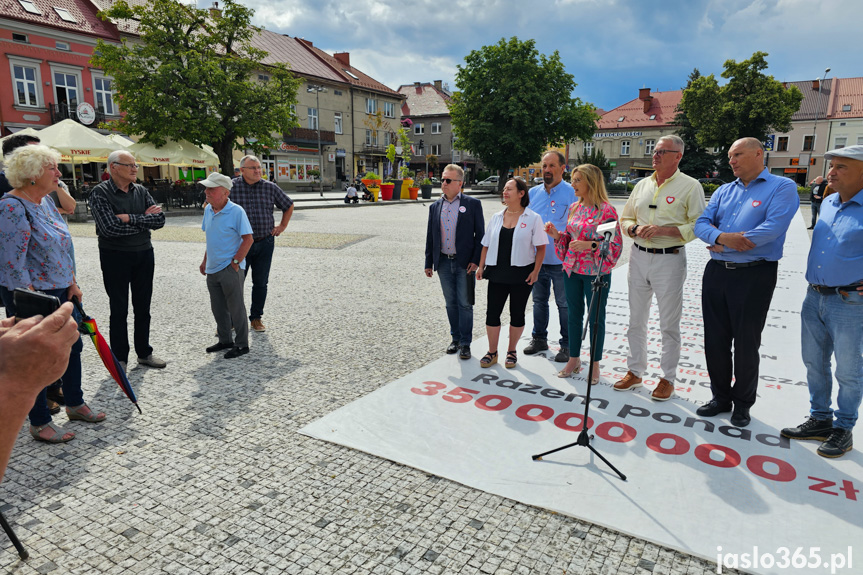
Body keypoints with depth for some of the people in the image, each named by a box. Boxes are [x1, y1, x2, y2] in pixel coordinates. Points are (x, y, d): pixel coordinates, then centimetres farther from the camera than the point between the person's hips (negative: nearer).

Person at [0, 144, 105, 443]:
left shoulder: (46, 201, 9)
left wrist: (72, 283, 14)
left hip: (59, 291, 9)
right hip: (31, 295, -9)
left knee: (72, 345, 17)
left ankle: (74, 404, 36)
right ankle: (39, 424, 20)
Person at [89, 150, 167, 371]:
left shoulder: (141, 191, 5)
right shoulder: (100, 193, -10)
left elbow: (159, 219, -5)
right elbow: (110, 228, -22)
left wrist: (131, 218, -18)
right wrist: (144, 220, -12)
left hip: (144, 254, 5)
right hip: (115, 256, -5)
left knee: (143, 307, 12)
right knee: (119, 309, 4)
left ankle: (144, 353, 25)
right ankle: (119, 359, 15)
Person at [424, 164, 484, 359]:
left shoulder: (473, 204, -3)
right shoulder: (435, 207, 9)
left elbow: (480, 235, -3)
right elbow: (430, 237, 12)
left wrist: (476, 260, -11)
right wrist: (428, 263, 9)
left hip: (464, 263, -4)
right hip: (444, 262, 4)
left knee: (465, 303, 1)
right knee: (451, 303, 12)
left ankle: (465, 343, 12)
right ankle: (455, 338, 26)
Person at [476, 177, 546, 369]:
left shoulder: (533, 218, -3)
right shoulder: (496, 217, 10)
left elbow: (541, 247, -4)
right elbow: (487, 245, 13)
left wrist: (535, 271, -11)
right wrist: (481, 266, 6)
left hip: (521, 274, -3)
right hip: (497, 272, 4)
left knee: (517, 314, 8)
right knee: (492, 312, 2)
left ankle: (512, 351, 24)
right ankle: (492, 352, 17)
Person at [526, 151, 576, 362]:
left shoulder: (573, 194, -7)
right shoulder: (533, 193, 9)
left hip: (561, 261, -5)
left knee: (564, 304, 5)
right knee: (539, 301, 16)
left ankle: (567, 345, 17)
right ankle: (539, 339, 31)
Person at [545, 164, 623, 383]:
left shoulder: (606, 210, -12)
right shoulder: (574, 208, 8)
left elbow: (616, 244, -12)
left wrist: (591, 245, -24)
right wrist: (557, 235, -3)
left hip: (596, 273, -6)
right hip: (572, 270, 6)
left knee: (596, 318, 7)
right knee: (573, 315, 14)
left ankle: (595, 364, 21)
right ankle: (574, 359, 28)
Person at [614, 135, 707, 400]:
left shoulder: (690, 186, -4)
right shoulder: (643, 185, 12)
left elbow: (699, 226, -10)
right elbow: (625, 218, 16)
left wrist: (663, 230, -19)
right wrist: (636, 229, -6)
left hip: (670, 260, -5)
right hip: (639, 257, 5)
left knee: (669, 324, 3)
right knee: (636, 320, 12)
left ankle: (668, 378, 16)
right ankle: (635, 371, 25)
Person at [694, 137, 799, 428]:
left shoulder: (782, 187, -3)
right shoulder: (724, 191, 15)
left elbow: (773, 227, -19)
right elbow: (701, 223, 3)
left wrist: (726, 245, -14)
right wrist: (722, 237, -18)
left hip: (754, 275, -5)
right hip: (716, 272, 6)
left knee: (747, 344, 5)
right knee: (715, 339, 10)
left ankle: (742, 403, 23)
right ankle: (721, 397, 26)